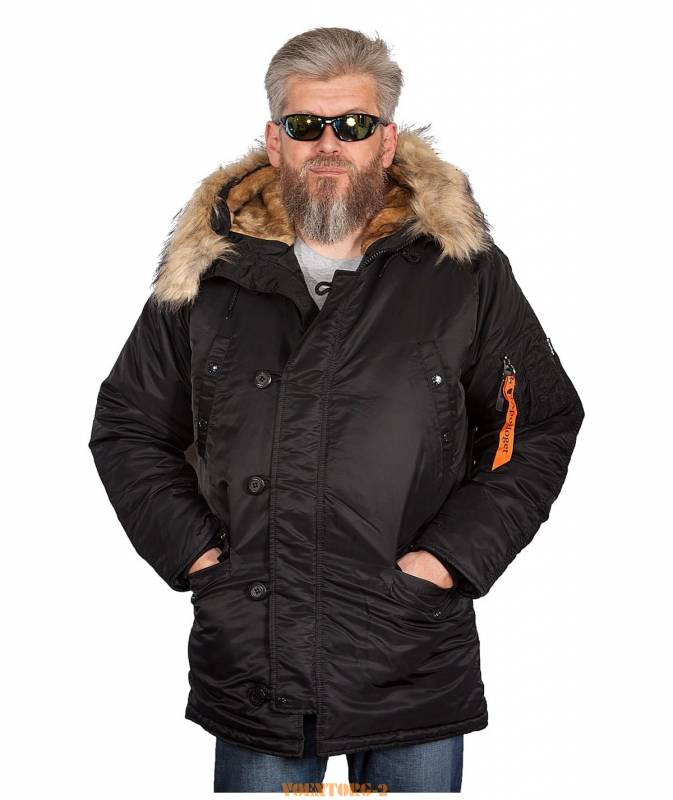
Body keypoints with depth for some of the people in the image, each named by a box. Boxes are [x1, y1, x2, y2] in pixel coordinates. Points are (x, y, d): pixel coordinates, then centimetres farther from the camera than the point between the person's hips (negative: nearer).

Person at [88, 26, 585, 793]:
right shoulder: (206, 270, 2)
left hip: (417, 670, 0)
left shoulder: (465, 271, -1)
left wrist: (450, 555, -6)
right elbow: (126, 426, 11)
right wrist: (191, 549, -2)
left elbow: (542, 424, 5)